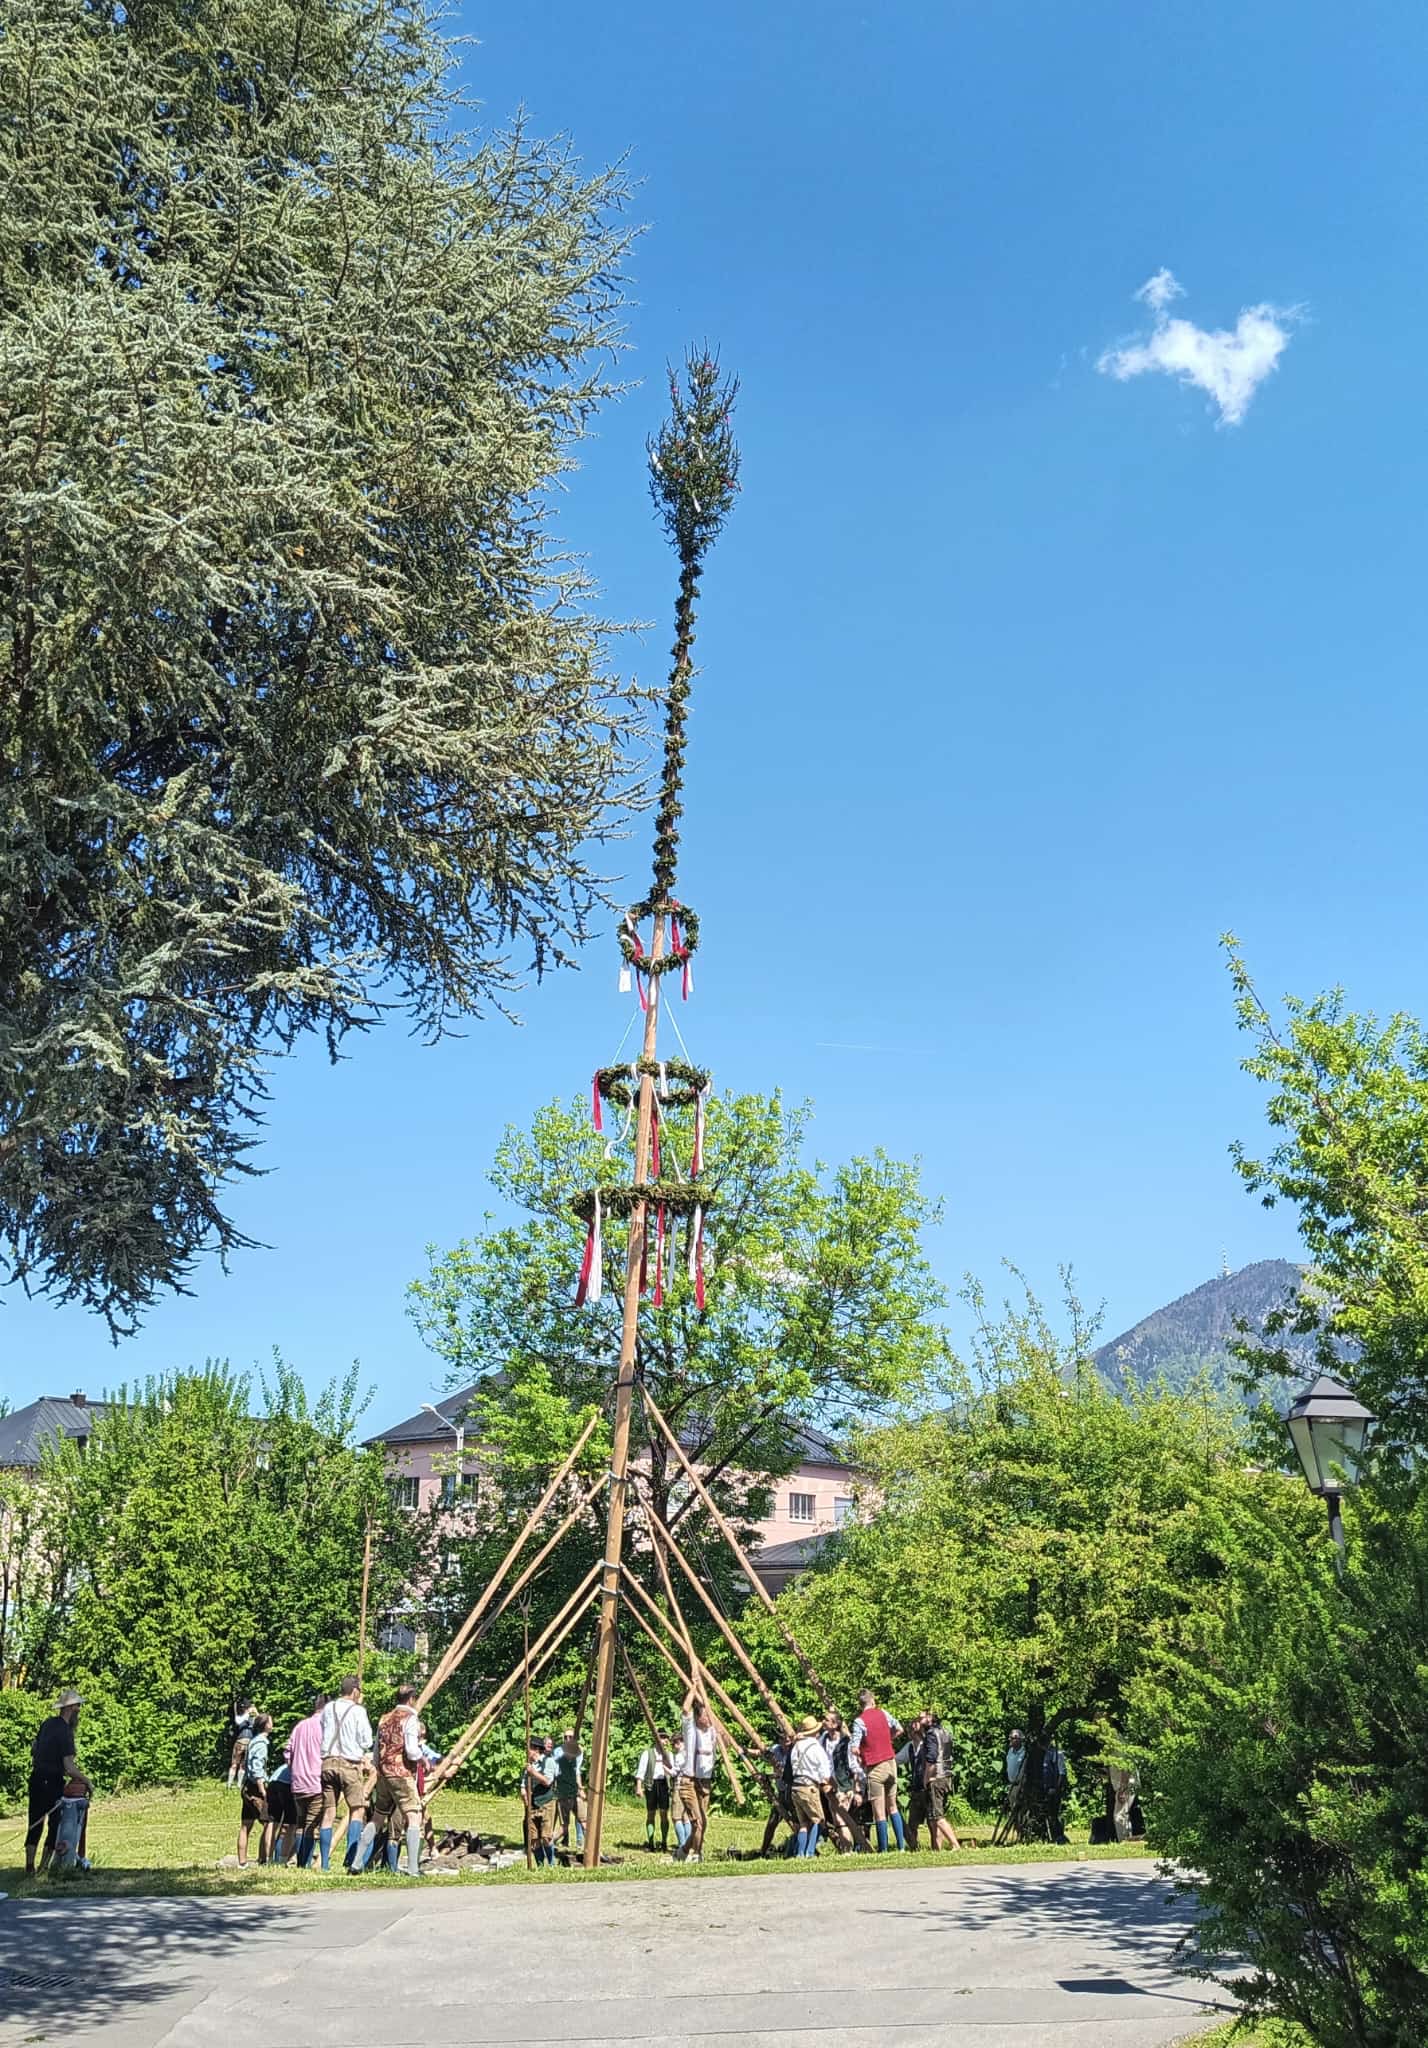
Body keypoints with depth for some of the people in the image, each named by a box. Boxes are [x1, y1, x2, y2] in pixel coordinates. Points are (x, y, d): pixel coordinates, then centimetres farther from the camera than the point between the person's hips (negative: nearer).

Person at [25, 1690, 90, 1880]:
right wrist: (88, 1782, -11)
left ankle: (29, 1867, 10)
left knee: (35, 1823, 12)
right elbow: (69, 1768, -21)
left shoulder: (47, 1723, 5)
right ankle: (44, 1866, 8)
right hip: (53, 1782, -7)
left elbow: (33, 1749, 16)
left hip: (36, 1777, 7)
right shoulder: (65, 1732, -18)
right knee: (56, 1824, 6)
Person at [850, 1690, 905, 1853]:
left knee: (879, 1812, 1)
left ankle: (883, 1850, 4)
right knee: (892, 1806, 17)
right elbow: (899, 1729, 18)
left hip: (875, 1768, -5)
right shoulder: (882, 1713, 3)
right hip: (890, 1763, 5)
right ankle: (901, 1845, 15)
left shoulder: (860, 1721, -13)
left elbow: (853, 1749, -18)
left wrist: (859, 1757, 2)